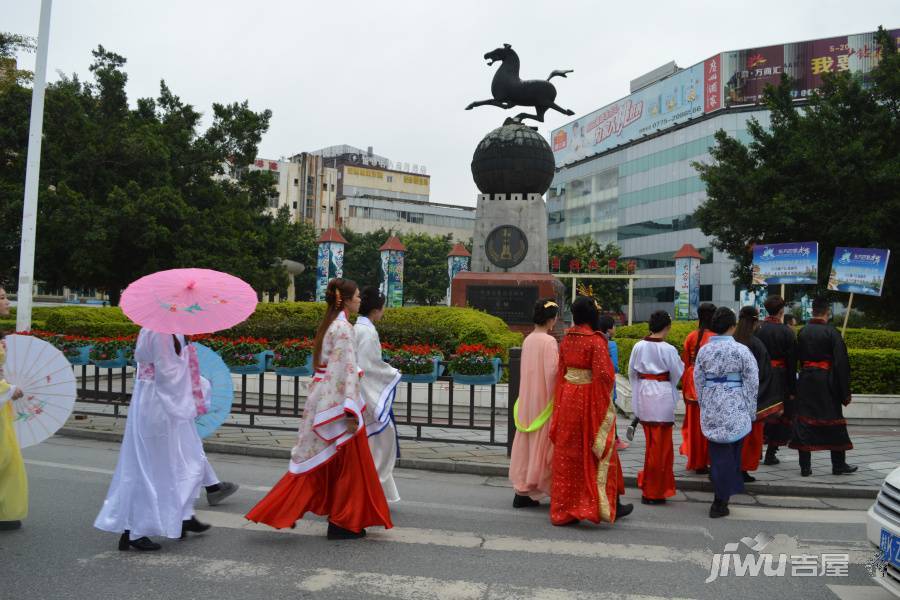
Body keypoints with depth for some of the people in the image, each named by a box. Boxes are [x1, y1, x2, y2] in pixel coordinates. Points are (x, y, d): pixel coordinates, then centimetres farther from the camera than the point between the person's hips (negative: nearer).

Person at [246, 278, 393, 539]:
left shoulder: (330, 325, 14)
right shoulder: (343, 328, -15)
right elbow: (346, 370, -20)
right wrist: (351, 410, -21)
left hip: (322, 397, 9)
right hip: (336, 399, -9)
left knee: (317, 461, 15)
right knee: (347, 463, 4)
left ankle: (281, 511, 19)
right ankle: (343, 522, 14)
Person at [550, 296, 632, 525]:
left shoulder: (566, 339, 4)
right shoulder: (596, 341, -15)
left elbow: (561, 371, 8)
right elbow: (603, 374, -18)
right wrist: (606, 400, -5)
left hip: (567, 398, 6)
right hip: (591, 400, -5)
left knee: (568, 452, 11)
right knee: (599, 450, 8)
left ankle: (564, 508, 18)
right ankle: (611, 504, 19)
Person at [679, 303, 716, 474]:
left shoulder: (691, 336, 0)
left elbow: (684, 362, 5)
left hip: (692, 383, 4)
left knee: (694, 421, 13)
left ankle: (694, 460, 22)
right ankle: (704, 461, 10)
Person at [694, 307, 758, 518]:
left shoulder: (703, 350, 1)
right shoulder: (741, 350, -9)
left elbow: (698, 382, 6)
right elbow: (752, 383, -5)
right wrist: (751, 411, 5)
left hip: (711, 408, 3)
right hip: (735, 409, -3)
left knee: (717, 452, 10)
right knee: (731, 454, 9)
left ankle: (720, 499, 17)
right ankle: (721, 501, 15)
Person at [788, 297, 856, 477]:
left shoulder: (802, 332, 2)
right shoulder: (831, 332, -11)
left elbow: (798, 358, 6)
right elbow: (841, 363, -10)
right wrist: (845, 392, -6)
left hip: (805, 381, 4)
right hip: (827, 383, -3)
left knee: (804, 423, 6)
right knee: (834, 423, 10)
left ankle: (805, 466, 8)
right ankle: (839, 465, 20)